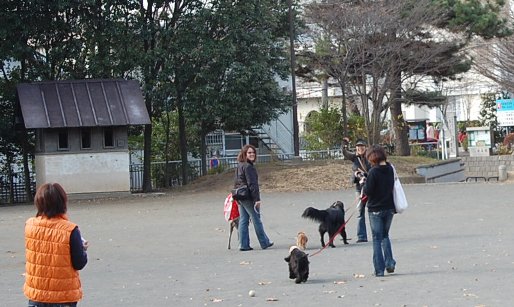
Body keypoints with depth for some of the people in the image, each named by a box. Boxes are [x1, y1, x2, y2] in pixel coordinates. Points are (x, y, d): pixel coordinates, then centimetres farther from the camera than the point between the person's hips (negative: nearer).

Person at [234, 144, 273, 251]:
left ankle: (243, 244, 9)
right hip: (248, 197, -8)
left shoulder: (239, 166, 12)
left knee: (243, 221, 10)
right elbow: (252, 184, -20)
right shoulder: (248, 167, -16)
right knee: (257, 220, 4)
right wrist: (257, 198, -20)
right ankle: (264, 243, 14)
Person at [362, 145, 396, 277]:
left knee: (377, 239, 3)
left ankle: (379, 269, 1)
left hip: (376, 209, -5)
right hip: (389, 208, 5)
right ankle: (389, 262, 5)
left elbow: (368, 191, -17)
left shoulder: (374, 172, -17)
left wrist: (363, 183, 3)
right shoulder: (390, 169, 1)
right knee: (385, 235, 21)